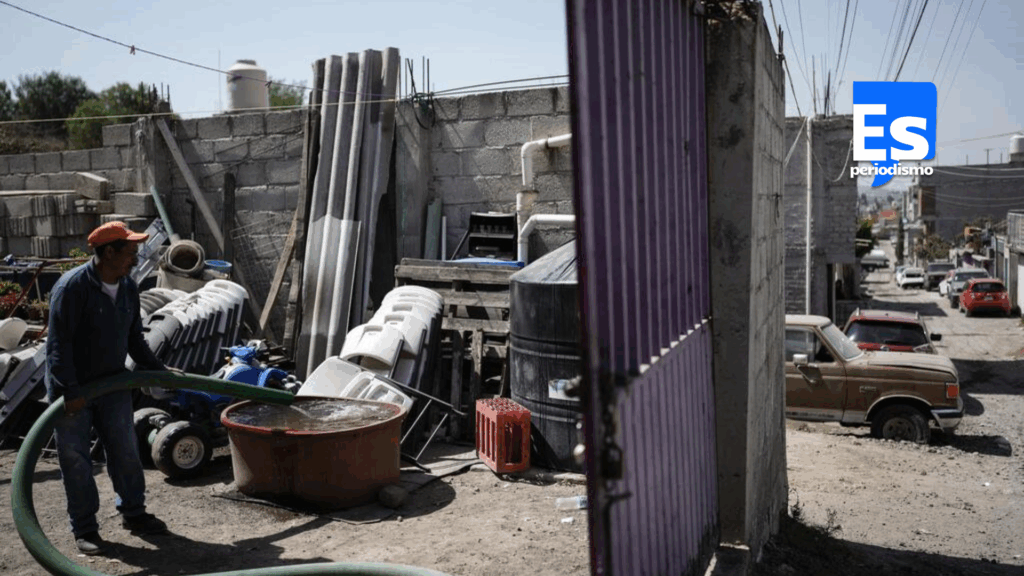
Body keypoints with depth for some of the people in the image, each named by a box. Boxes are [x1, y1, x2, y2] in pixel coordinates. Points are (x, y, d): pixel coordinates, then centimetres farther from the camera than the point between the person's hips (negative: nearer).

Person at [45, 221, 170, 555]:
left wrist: (159, 371, 8)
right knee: (76, 460, 4)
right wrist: (71, 391, -27)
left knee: (125, 451, 10)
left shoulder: (128, 288, 2)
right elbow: (58, 343, -23)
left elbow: (134, 340, 12)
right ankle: (84, 529, 15)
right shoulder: (72, 286, -21)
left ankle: (133, 513, 26)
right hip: (71, 389, -6)